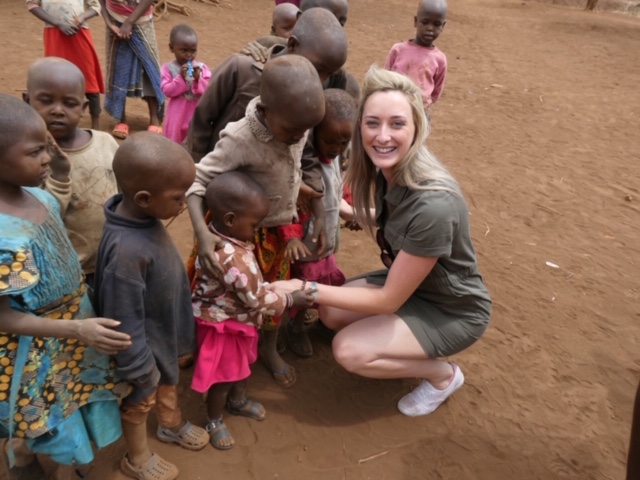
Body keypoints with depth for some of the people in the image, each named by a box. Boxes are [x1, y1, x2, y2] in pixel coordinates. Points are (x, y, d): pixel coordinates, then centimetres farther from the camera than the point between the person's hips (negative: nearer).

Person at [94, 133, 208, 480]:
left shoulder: (144, 217, -15)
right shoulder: (127, 250, -41)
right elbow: (125, 322, -30)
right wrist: (139, 369, -18)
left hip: (165, 331, 8)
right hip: (145, 344, -7)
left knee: (169, 382, 32)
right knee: (140, 402, 21)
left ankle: (172, 425, 62)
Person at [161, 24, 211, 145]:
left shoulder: (202, 68, -2)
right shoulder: (168, 68, -5)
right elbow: (167, 90, -13)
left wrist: (198, 79, -23)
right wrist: (181, 78, -22)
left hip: (196, 115, 1)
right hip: (177, 115, -1)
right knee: (173, 141, 11)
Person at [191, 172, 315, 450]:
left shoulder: (221, 235, -9)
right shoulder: (230, 258, -40)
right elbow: (256, 298, -29)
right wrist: (290, 300, -16)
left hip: (239, 320, 9)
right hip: (224, 326, -9)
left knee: (243, 364, 29)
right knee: (223, 376, 14)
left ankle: (238, 401, 54)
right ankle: (214, 421, 38)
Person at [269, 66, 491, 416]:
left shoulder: (433, 205, -37)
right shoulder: (389, 171, -13)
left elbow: (388, 300, -27)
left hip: (454, 311, -7)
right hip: (411, 280, 8)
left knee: (348, 351, -17)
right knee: (331, 313, 0)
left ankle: (442, 375, 6)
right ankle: (412, 345, 18)